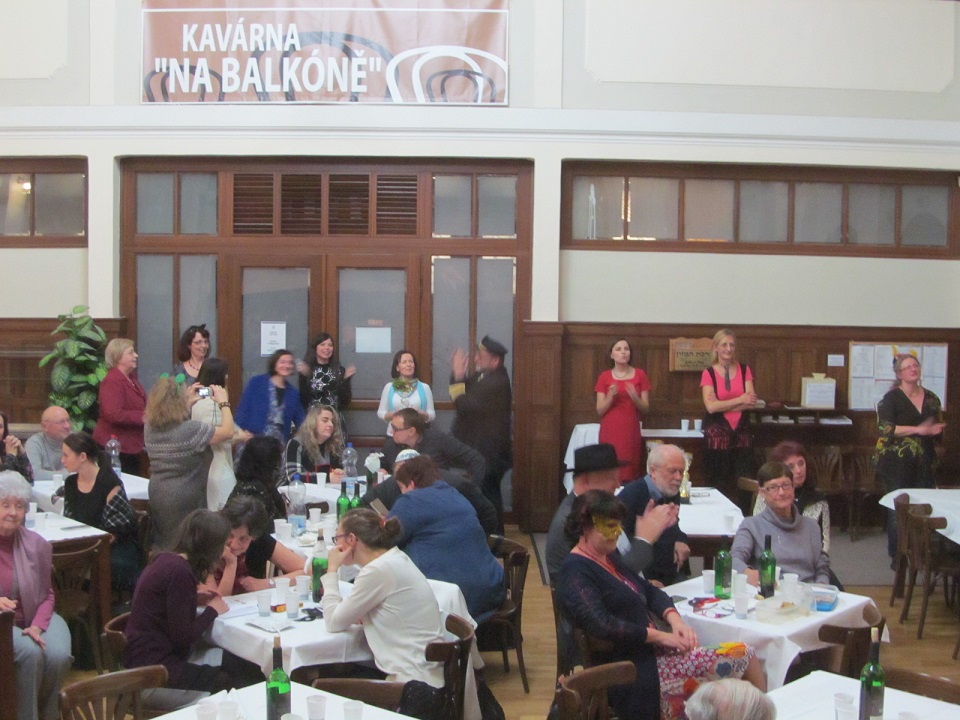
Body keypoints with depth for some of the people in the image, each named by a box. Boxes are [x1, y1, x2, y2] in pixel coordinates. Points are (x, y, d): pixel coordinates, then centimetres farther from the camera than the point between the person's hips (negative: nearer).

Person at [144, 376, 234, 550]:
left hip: (157, 495, 7)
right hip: (185, 502, -7)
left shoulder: (151, 429, 0)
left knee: (163, 549, 16)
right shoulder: (191, 429, -21)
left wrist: (189, 402, 19)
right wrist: (224, 403, 0)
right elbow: (227, 431, -13)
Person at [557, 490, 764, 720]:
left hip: (653, 650, 9)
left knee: (744, 657, -5)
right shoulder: (575, 572, -12)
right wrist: (659, 635, -19)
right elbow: (601, 626, -25)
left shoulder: (609, 558, 17)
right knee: (743, 659, -14)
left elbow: (650, 591, 20)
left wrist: (674, 619, 0)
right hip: (635, 673, -9)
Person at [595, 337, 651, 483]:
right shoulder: (604, 376, 6)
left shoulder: (639, 375, 7)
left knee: (631, 473, -8)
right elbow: (599, 410, 4)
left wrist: (634, 397, -13)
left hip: (631, 431, 0)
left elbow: (645, 408, 6)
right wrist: (610, 396, -14)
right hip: (610, 432, 0)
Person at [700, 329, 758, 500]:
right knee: (719, 484, 2)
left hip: (741, 431, 2)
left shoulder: (744, 370, 7)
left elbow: (752, 402, -3)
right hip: (717, 433, -2)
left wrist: (723, 406, -10)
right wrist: (740, 400, -9)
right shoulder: (709, 373, 0)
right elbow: (711, 407, -11)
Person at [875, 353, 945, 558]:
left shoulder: (931, 398, 12)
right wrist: (917, 429, -19)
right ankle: (896, 554, 9)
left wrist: (936, 430, -2)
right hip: (897, 463, -4)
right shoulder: (892, 398, -4)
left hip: (924, 462, 4)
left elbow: (939, 426, 23)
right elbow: (885, 429, -14)